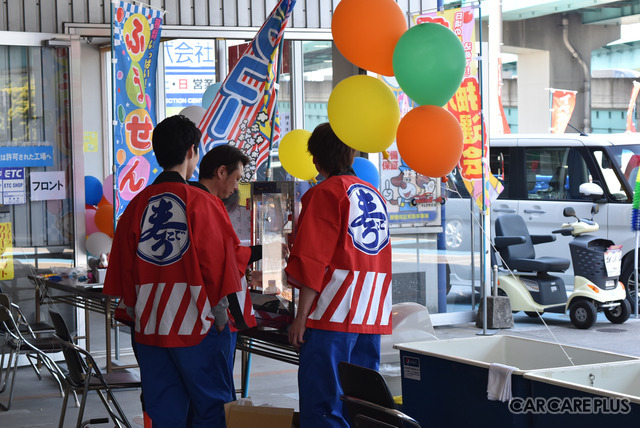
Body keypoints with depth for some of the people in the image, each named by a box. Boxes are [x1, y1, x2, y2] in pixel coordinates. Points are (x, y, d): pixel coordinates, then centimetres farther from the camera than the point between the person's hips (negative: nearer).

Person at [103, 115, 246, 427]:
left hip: (150, 329, 4)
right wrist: (220, 317, 5)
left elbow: (123, 270, 7)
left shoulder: (137, 206, 2)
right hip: (197, 328, -4)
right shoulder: (203, 205, -9)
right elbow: (221, 267, -7)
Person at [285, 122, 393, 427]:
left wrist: (301, 317, -10)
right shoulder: (374, 195, 16)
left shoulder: (327, 192, -5)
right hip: (373, 318, 7)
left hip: (334, 313, -7)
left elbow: (312, 260, -11)